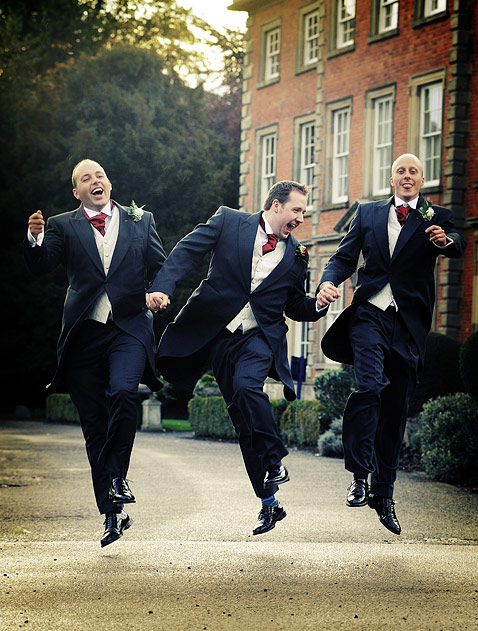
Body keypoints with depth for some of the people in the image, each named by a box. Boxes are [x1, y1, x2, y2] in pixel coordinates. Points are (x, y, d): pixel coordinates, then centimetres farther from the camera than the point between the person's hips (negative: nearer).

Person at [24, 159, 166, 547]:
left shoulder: (140, 221, 13)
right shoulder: (63, 226, 8)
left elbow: (161, 268, 15)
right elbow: (41, 267, -5)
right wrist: (35, 238, -25)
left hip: (129, 328, -1)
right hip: (85, 334, 1)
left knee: (124, 392, -28)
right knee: (95, 425, 3)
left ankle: (117, 476, -7)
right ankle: (112, 512, 12)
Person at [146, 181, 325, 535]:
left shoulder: (295, 255, 7)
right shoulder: (229, 222, 0)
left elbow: (295, 307, 15)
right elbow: (187, 252, -7)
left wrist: (318, 304, -7)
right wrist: (162, 288, -22)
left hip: (261, 336, 0)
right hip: (219, 335, 0)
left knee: (246, 385, -33)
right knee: (245, 424, 4)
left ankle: (275, 462, -16)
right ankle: (269, 505, 15)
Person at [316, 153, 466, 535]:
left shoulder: (436, 218, 10)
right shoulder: (368, 214, 14)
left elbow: (457, 248, -6)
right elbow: (345, 256, 12)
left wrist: (445, 240, -30)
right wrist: (329, 282, -9)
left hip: (409, 324, 1)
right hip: (370, 314, -1)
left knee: (396, 407, 4)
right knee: (369, 387, -24)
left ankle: (384, 494, 14)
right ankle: (360, 477, -14)